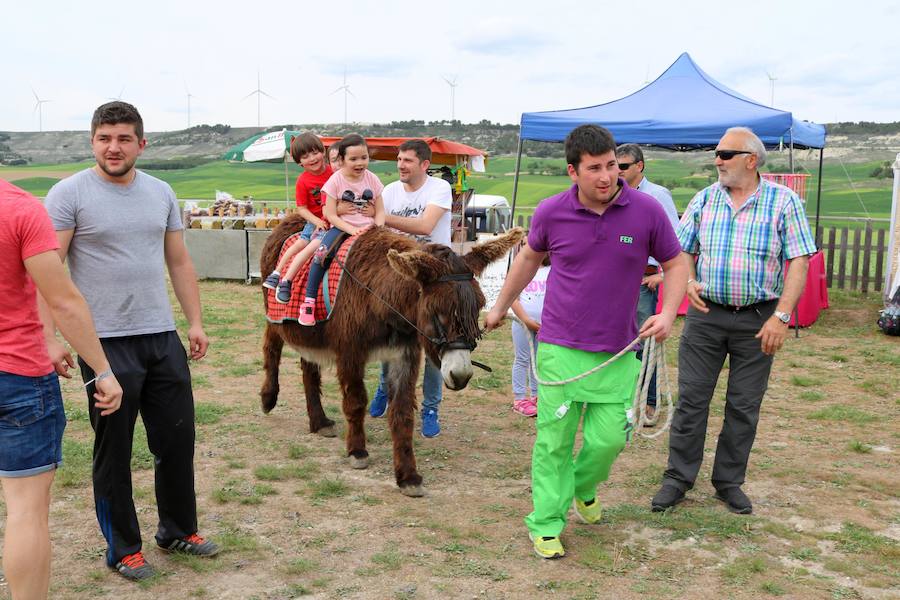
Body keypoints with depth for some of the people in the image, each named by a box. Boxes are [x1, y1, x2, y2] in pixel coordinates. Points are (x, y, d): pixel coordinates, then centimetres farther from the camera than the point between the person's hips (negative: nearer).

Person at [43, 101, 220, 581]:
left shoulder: (161, 193, 9)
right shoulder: (70, 194, -6)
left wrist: (195, 321, 11)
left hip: (162, 338, 5)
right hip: (105, 343, -5)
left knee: (177, 439, 12)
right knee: (113, 451, 8)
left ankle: (179, 531, 31)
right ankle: (122, 549, 23)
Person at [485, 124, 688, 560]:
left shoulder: (647, 211, -8)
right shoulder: (551, 212, -7)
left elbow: (675, 264, 4)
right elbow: (529, 257, 13)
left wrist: (668, 313, -13)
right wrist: (500, 306, 22)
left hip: (617, 352, 1)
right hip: (560, 347, -1)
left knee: (609, 438, 4)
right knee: (554, 441, 1)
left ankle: (582, 487, 36)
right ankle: (546, 524, 17)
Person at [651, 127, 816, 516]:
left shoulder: (784, 202, -4)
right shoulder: (705, 199, 4)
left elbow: (798, 262, -8)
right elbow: (680, 250, 8)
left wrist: (781, 315, -16)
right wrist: (689, 282, -12)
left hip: (757, 319, -2)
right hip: (705, 313, 2)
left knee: (744, 407, 8)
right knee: (691, 400, 3)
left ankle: (729, 481, 24)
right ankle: (678, 479, 15)